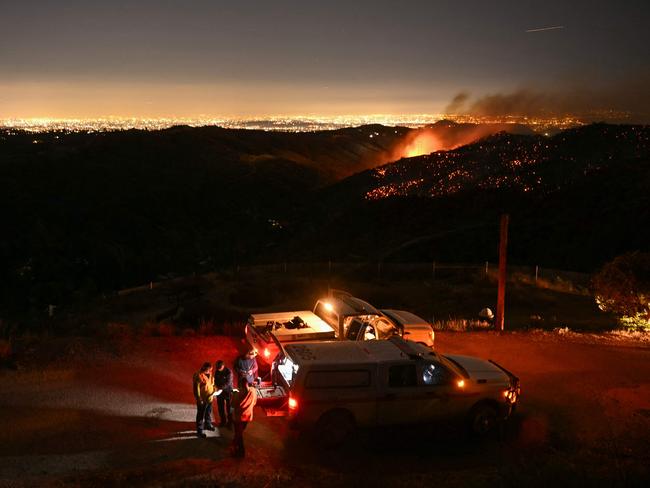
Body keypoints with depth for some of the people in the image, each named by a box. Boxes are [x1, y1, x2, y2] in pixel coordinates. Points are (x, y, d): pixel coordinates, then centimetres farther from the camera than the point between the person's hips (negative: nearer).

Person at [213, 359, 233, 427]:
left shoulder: (229, 372, -21)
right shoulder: (217, 371, -5)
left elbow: (228, 383, -26)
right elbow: (216, 380, 8)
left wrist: (221, 388, -36)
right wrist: (216, 385, -12)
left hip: (228, 391, -5)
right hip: (219, 391, 5)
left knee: (229, 408, 6)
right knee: (220, 407, 12)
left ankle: (229, 422, 21)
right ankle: (223, 421, 30)